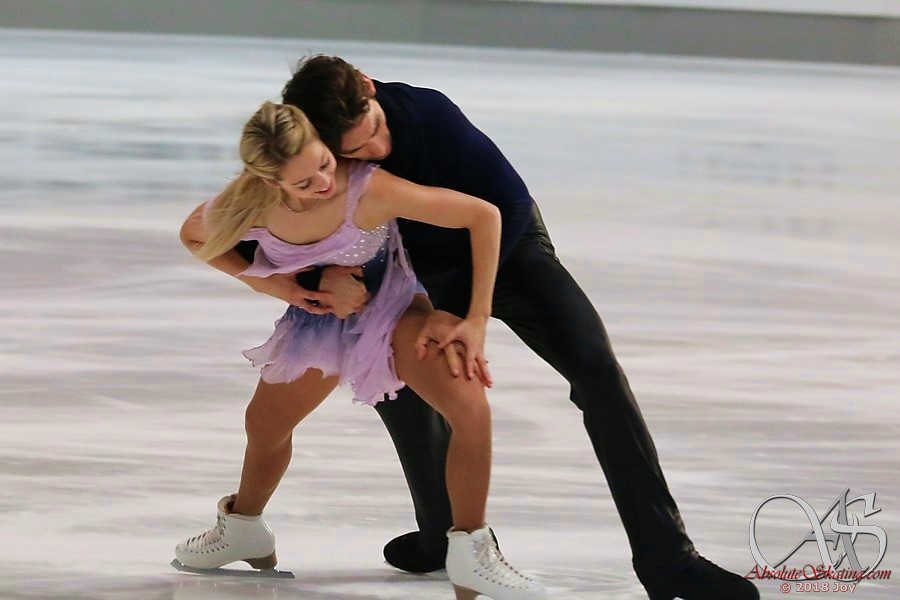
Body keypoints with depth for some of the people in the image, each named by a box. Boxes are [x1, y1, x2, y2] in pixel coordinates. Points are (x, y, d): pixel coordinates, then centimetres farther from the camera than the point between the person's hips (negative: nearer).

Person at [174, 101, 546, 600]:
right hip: (319, 318, 4)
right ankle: (243, 528, 53)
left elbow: (484, 215, -34)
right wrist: (258, 279, -14)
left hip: (391, 308, -4)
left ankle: (470, 555, -12)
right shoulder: (250, 206, -28)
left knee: (470, 407, -28)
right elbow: (193, 236, -2)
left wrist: (477, 319, -29)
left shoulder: (369, 190, -40)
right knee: (264, 424, 21)